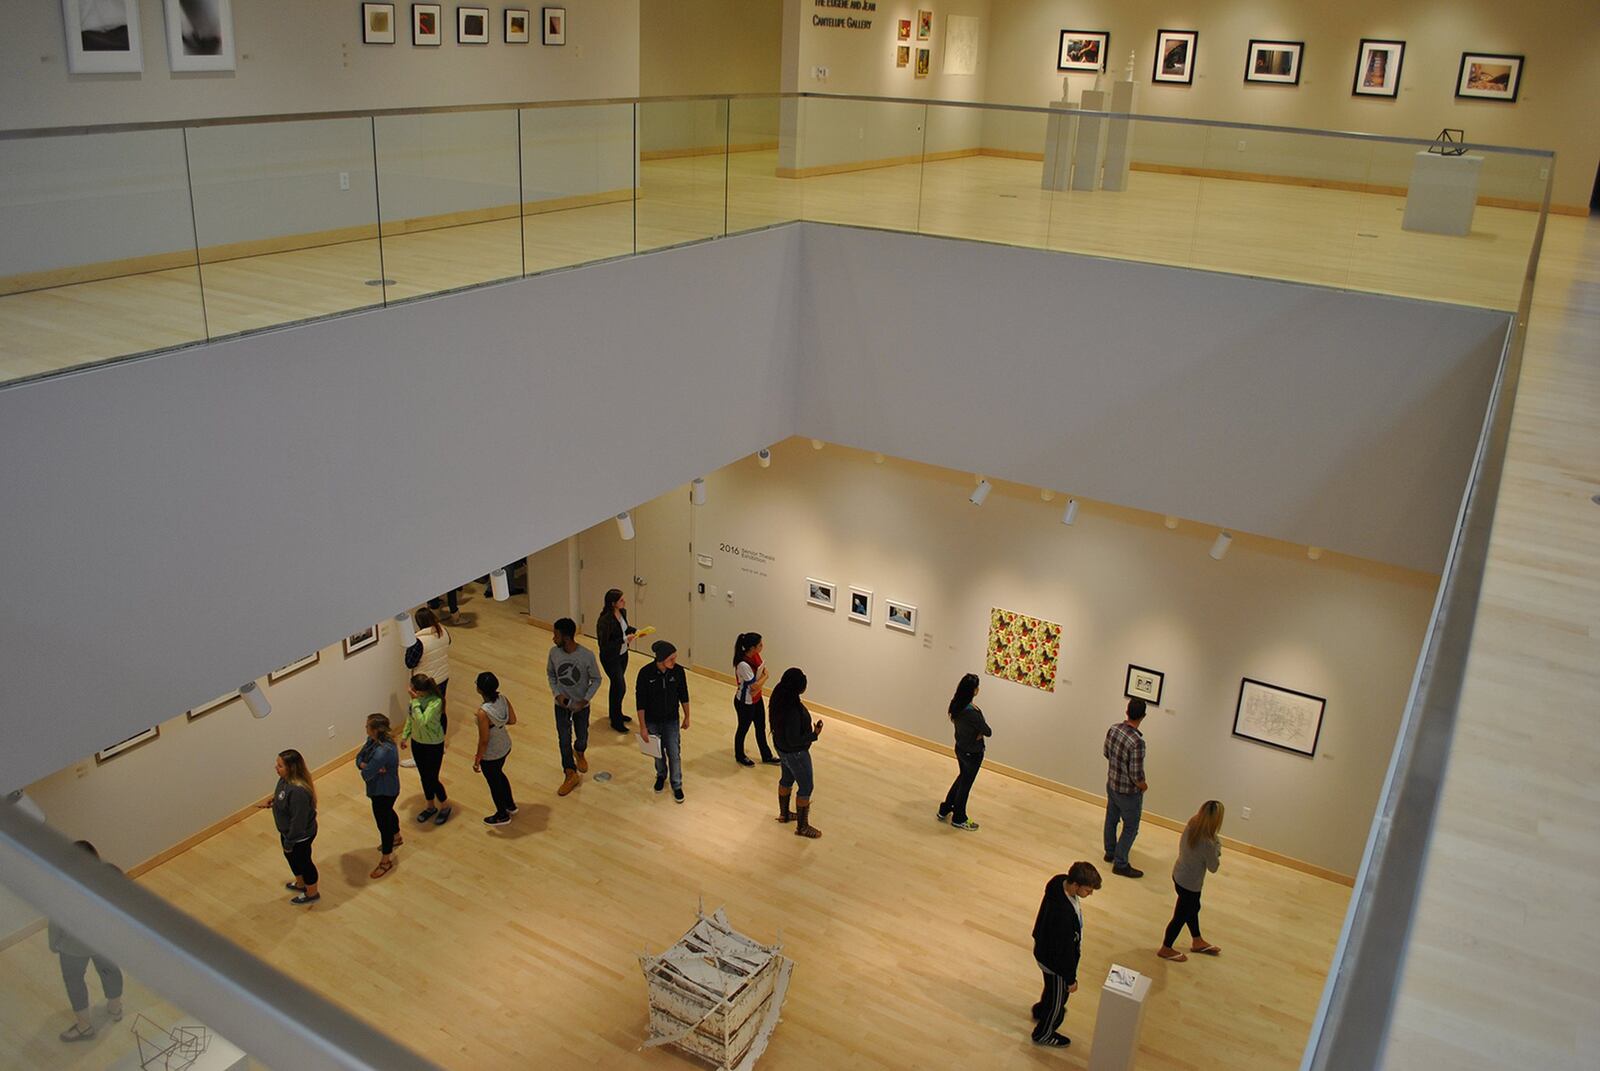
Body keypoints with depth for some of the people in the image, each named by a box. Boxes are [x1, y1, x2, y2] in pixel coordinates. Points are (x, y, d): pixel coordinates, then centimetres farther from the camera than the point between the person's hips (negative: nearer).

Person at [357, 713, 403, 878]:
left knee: (383, 823, 8)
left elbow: (366, 774, -33)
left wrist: (365, 768, -12)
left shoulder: (383, 752, -38)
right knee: (388, 813, 32)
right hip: (381, 789, 9)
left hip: (384, 792, -9)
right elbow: (359, 757, -2)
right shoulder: (373, 740, -9)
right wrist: (365, 765, -22)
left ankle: (386, 861, 26)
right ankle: (396, 838, 59)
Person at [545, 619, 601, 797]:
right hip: (561, 705, 2)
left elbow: (596, 680, -11)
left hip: (581, 705, -2)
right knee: (564, 740, 3)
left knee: (582, 737, 15)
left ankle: (579, 753, 50)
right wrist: (557, 694, -11)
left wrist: (585, 700, -19)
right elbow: (550, 674, 3)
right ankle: (571, 775, 20)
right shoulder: (554, 652, -15)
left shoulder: (586, 656, -25)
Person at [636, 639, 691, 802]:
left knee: (674, 753, 5)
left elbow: (684, 695, -2)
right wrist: (642, 727, -13)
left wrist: (687, 717, 6)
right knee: (658, 752, 19)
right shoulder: (646, 673, -25)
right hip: (652, 721, -1)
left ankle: (677, 785, 26)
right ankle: (661, 775, 48)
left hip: (671, 720, 1)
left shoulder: (678, 671, -18)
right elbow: (640, 701, -16)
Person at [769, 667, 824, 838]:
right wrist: (815, 734, -22)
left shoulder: (780, 699, -10)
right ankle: (802, 827, 25)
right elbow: (794, 740, -31)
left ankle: (784, 814, 49)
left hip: (782, 748, 9)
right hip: (795, 753, -9)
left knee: (787, 779, 28)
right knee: (805, 787, 10)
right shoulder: (793, 710, -37)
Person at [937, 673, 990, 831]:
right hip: (973, 753, -8)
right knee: (965, 784, 14)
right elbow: (988, 732, -22)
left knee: (962, 777, 29)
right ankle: (959, 819, 34)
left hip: (960, 748, 8)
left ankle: (944, 810, 41)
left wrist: (977, 732, -13)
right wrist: (981, 731, -2)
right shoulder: (972, 713, -36)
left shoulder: (956, 705, -11)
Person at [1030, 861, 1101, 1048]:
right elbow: (1063, 950, -30)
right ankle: (1043, 1034, 45)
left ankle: (1041, 1010, 62)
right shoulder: (1063, 913, -45)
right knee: (1058, 998, 20)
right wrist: (1071, 979, -15)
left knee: (1052, 988, 35)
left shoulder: (1060, 882, -19)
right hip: (1055, 961, -8)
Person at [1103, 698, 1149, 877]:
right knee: (1130, 828, 11)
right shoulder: (1137, 742, -33)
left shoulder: (1113, 729, -10)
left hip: (1111, 784, 7)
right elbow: (1136, 776, -27)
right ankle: (1120, 864, 21)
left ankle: (1110, 852, 43)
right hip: (1128, 792, -7)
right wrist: (1144, 786, -6)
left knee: (1111, 820, 24)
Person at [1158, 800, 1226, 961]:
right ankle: (1166, 949, 34)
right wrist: (1218, 845, -9)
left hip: (1178, 874, 8)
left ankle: (1198, 942, 51)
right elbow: (1213, 868, -18)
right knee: (1181, 917, 15)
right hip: (1190, 884, -8)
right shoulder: (1208, 843, -34)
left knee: (1193, 908, 29)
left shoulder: (1190, 827, -14)